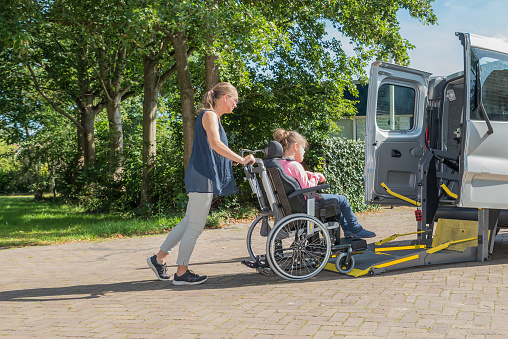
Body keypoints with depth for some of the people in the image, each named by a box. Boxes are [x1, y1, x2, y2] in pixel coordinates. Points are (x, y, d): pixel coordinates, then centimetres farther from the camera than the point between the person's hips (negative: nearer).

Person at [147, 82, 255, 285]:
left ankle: (159, 258, 22)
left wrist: (234, 160, 19)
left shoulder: (214, 117, 21)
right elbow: (215, 144, -24)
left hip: (205, 177, 10)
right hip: (202, 177, -10)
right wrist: (241, 160, -25)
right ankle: (181, 273, 3)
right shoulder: (209, 115, -10)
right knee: (195, 225, -5)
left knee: (190, 221, 14)